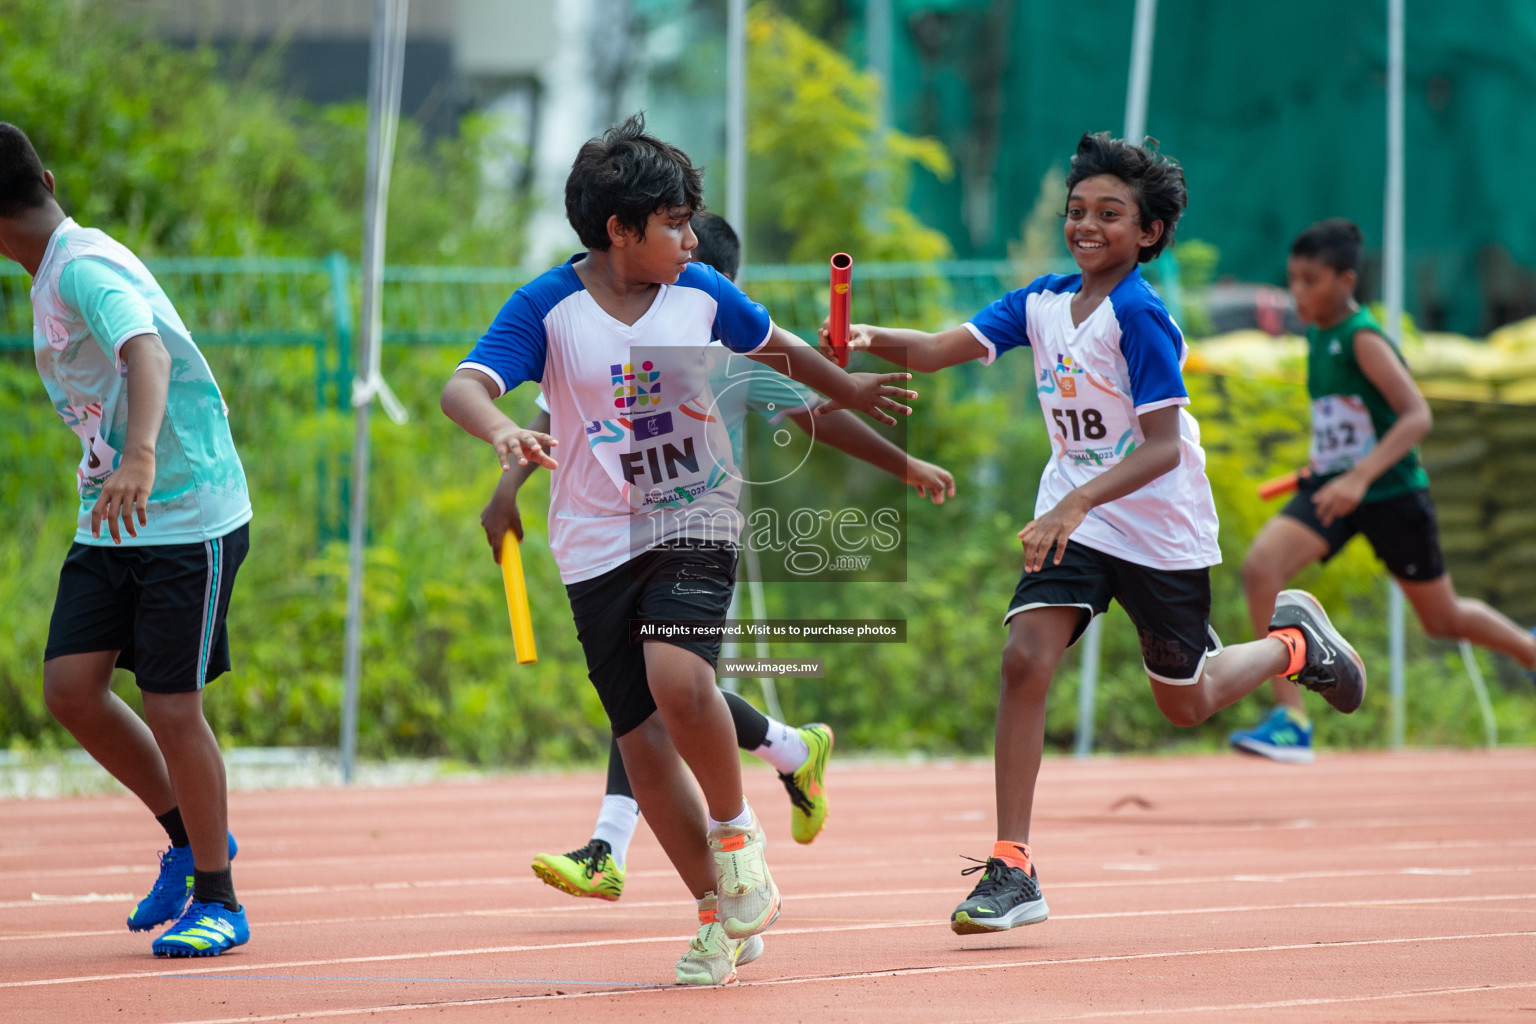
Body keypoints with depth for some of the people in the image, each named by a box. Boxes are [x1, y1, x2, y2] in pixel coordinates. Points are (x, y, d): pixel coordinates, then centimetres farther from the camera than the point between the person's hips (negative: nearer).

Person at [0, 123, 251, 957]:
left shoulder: (85, 269, -20)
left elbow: (147, 354, -38)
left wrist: (139, 458, -54)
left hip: (189, 518, -9)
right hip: (112, 521, 9)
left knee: (171, 708, -6)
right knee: (70, 687, -1)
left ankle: (217, 899, 9)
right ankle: (187, 836, 18)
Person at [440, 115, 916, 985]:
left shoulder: (701, 292, -1)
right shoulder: (547, 307, -9)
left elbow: (772, 343, 20)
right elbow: (464, 387, -22)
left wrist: (847, 389, 32)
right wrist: (502, 431, -44)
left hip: (695, 522, 0)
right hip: (599, 546, 0)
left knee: (677, 676, -28)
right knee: (643, 740, -1)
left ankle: (736, 829, -3)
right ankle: (719, 913, 14)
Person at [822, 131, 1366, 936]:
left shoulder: (1141, 317, -21)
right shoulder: (1043, 300, -2)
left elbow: (1162, 449, -25)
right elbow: (940, 349, -8)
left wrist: (1075, 507, -37)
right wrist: (874, 340, -29)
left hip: (1160, 529, -5)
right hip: (1073, 519, 5)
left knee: (1184, 704, 12)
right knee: (1024, 660, -17)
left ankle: (1293, 641, 43)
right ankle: (1011, 869, -15)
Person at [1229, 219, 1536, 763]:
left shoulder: (1364, 339, -18)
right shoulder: (1317, 336, 6)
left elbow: (1417, 416, -28)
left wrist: (1360, 475, -37)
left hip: (1391, 493, -6)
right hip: (1333, 488, 6)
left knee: (1442, 620, 10)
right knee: (1261, 565, -21)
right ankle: (1290, 720, -21)